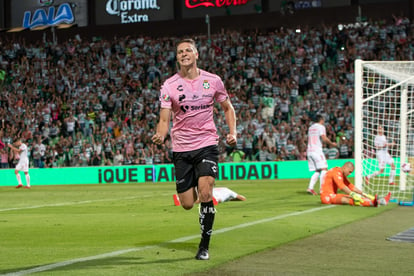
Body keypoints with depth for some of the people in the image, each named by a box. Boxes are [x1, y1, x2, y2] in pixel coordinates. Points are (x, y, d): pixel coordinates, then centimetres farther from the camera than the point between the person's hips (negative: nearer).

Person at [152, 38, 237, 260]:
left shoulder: (213, 81, 1)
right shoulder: (169, 85, -4)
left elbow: (228, 108, 15)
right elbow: (164, 119, -8)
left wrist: (232, 132, 0)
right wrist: (160, 136, -30)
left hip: (207, 144, -1)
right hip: (181, 148, 1)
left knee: (205, 192, -20)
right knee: (187, 204, 2)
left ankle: (204, 245, -5)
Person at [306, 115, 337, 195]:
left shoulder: (311, 127, 21)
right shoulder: (321, 127, -2)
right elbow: (324, 138, -15)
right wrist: (331, 143, -2)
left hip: (309, 151, 8)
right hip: (317, 150, -8)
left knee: (317, 171, 10)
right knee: (324, 169, -8)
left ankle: (310, 188, -4)